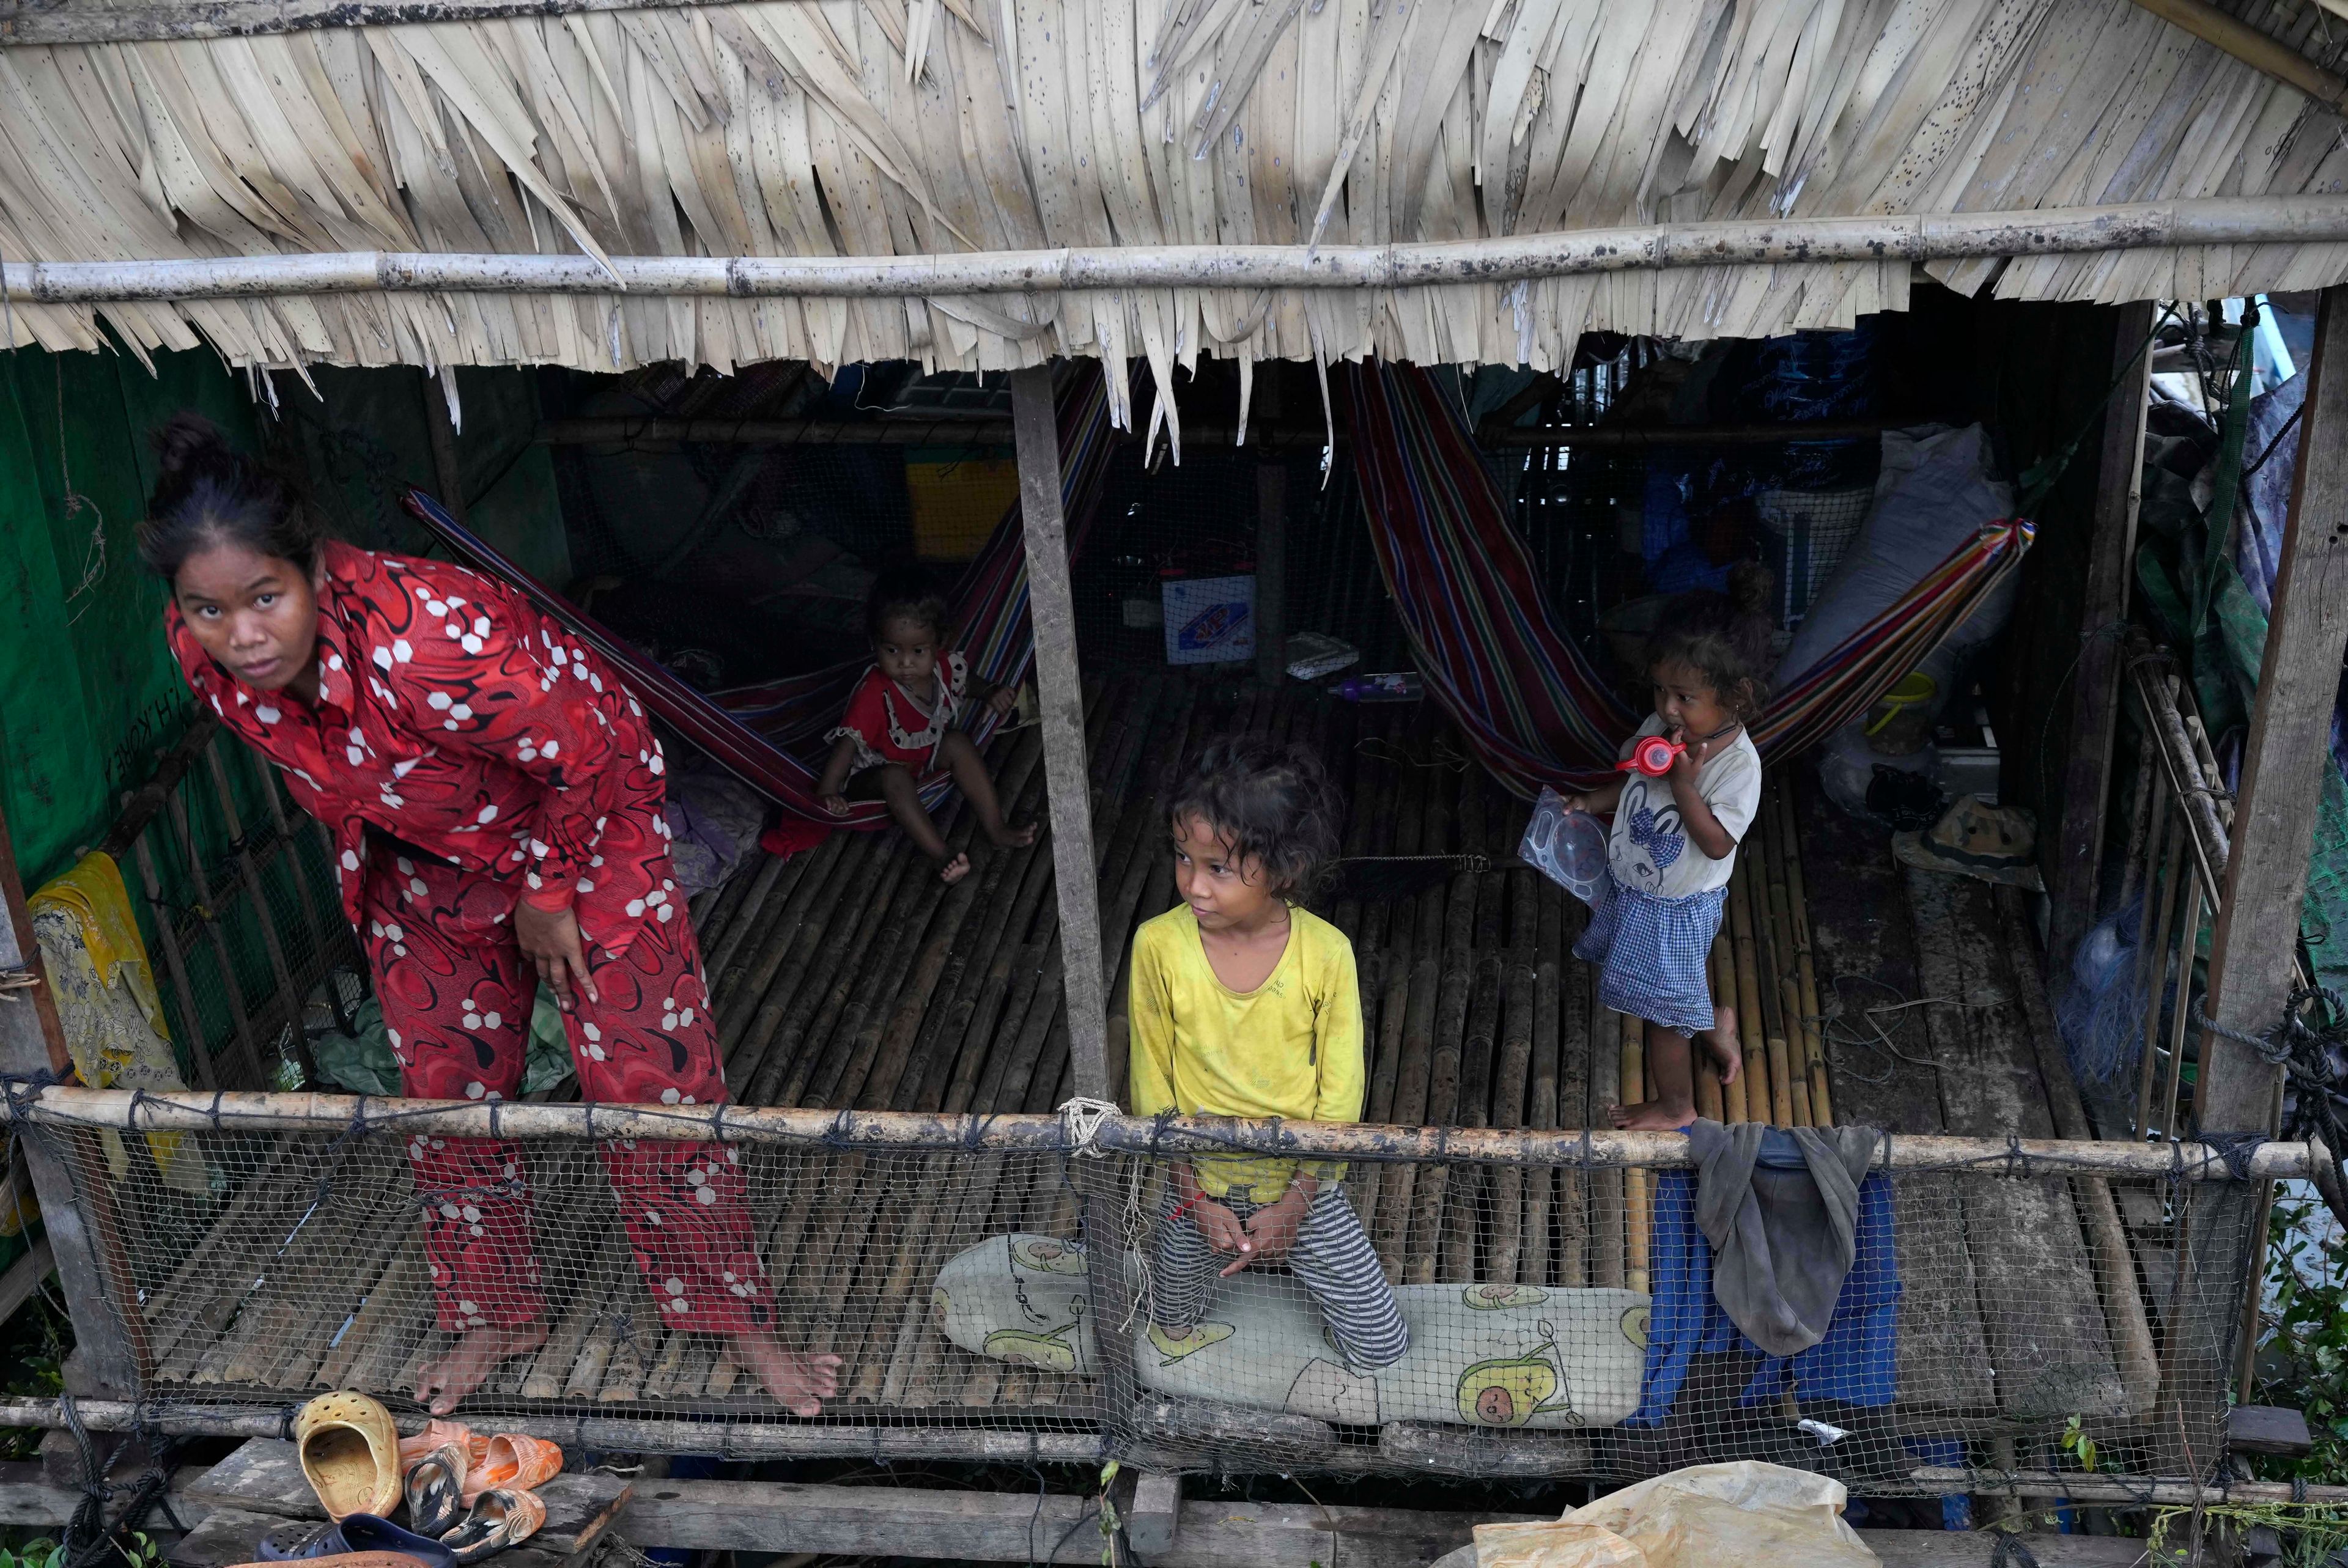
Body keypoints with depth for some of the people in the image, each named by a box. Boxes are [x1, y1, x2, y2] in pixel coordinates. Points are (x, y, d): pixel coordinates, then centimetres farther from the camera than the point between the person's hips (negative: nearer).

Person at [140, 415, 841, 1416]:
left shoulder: (428, 639, -43)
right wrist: (363, 862, 11)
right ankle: (496, 1316, 35)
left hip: (580, 818, -6)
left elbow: (580, 754, -28)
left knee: (648, 1086, -1)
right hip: (423, 859, 6)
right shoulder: (203, 652, -21)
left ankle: (738, 1321, 17)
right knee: (443, 1095, 13)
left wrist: (548, 894, -14)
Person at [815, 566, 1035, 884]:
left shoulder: (942, 667, -13)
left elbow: (965, 682, 12)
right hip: (875, 771, -7)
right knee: (896, 779, -36)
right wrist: (828, 791, -42)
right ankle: (942, 855, -42)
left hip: (927, 756, 7)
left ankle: (995, 827, -10)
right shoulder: (875, 694, -33)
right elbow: (849, 741, -34)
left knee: (959, 744, -14)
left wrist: (989, 694, -7)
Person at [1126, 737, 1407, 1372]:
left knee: (1382, 1350, 7)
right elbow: (1152, 1082, -8)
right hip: (1199, 1182, 1)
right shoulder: (1159, 945, -19)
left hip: (1303, 1183, -1)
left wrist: (1294, 1204, -13)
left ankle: (1292, 1253, 33)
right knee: (1172, 1333, 19)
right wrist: (1199, 1198, -9)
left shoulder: (1326, 953, -21)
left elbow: (1341, 1094, -11)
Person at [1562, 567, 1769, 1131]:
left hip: (1677, 908, -7)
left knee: (1662, 1009, 10)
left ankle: (1675, 1105, 32)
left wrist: (1684, 783, -36)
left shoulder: (1738, 766, -28)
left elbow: (1717, 843, -28)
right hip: (1631, 887, 7)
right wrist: (1587, 804, -4)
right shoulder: (1663, 729, -9)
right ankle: (1714, 1023, 55)